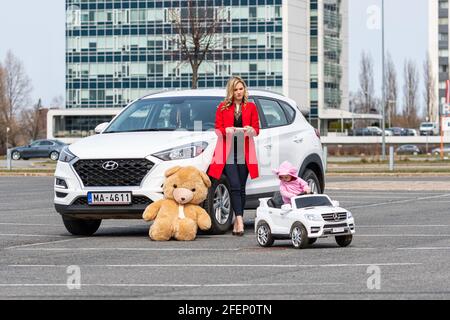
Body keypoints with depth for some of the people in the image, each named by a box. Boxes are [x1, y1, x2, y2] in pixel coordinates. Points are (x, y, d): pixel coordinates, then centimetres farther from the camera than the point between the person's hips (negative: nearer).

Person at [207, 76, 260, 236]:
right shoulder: (222, 107, 9)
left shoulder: (251, 107, 11)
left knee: (241, 187, 4)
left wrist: (251, 130, -15)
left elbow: (256, 129, 8)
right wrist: (226, 130, -17)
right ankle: (239, 220, -22)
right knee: (235, 186, -14)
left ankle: (237, 222, 10)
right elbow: (218, 129, 4)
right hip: (227, 151, -2)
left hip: (244, 151, 2)